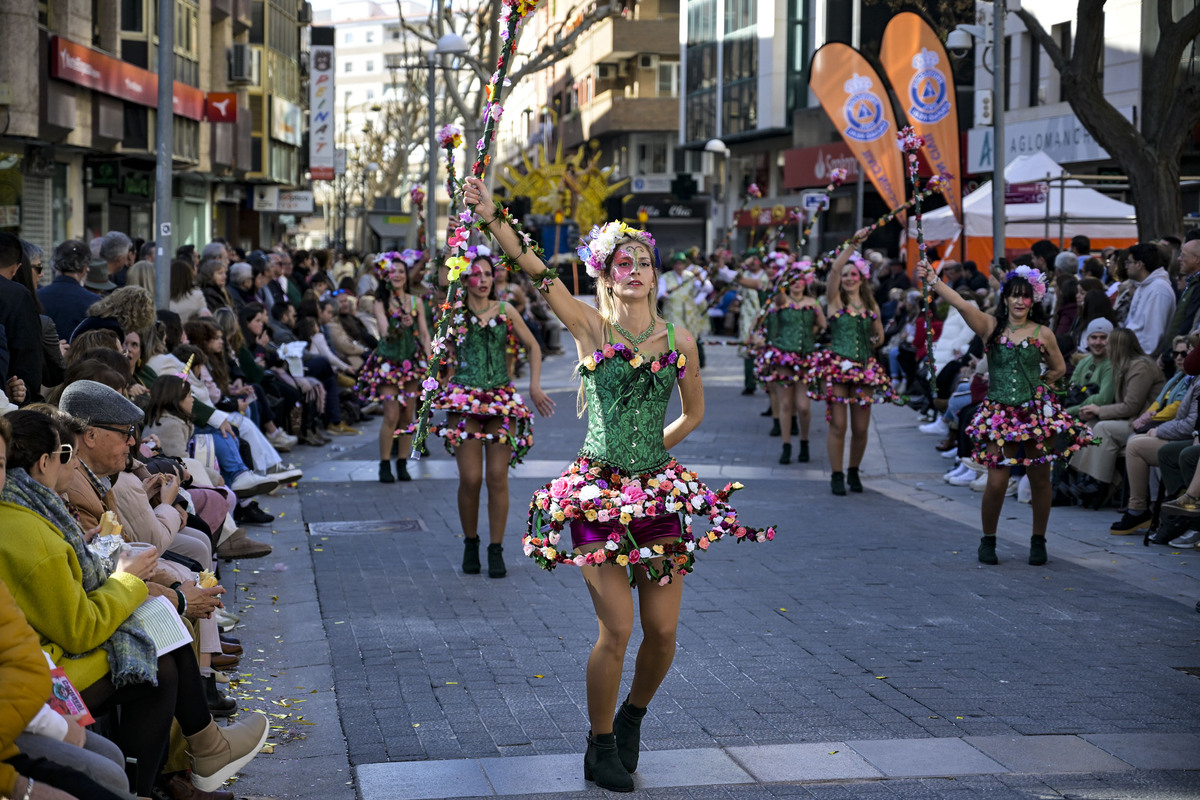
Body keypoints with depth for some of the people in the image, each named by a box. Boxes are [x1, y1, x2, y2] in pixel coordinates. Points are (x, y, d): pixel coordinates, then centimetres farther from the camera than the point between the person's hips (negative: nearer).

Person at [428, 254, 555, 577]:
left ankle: (496, 550, 6)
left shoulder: (505, 311, 7)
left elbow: (533, 347, 16)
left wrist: (535, 386, 8)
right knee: (470, 478, -7)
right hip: (465, 401, -1)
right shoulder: (454, 314, 4)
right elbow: (447, 361, 15)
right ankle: (470, 543, 14)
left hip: (502, 400, 1)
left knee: (498, 478, -4)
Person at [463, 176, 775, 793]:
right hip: (598, 492, -3)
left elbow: (694, 411, 20)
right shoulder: (591, 327, -2)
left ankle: (633, 716, 32)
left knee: (663, 630, 2)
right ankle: (601, 748, 13)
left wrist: (653, 448, 11)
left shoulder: (678, 340, 6)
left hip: (658, 492, 3)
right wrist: (492, 220, -26)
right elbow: (535, 272, -15)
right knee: (617, 629, -7)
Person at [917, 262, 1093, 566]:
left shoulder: (1043, 334, 3)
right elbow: (960, 303, -13)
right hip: (1000, 414, -1)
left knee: (1040, 479, 6)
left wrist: (1036, 384, 7)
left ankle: (1038, 540, 23)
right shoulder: (990, 326, 1)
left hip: (1037, 412, 1)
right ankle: (988, 540, 14)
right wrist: (932, 279, -24)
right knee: (997, 481, -7)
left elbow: (1058, 368, 18)